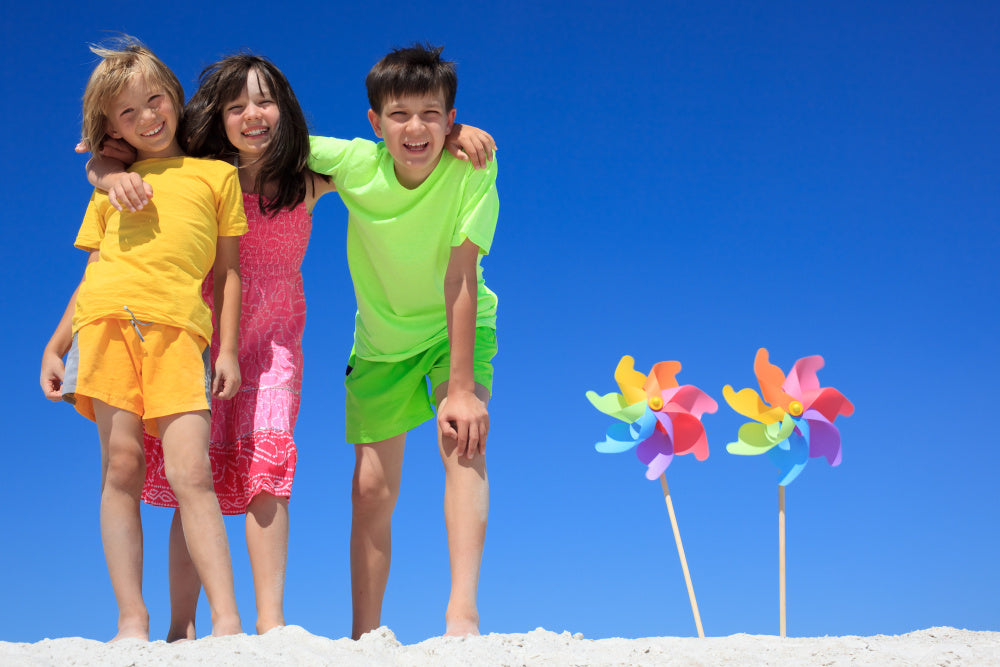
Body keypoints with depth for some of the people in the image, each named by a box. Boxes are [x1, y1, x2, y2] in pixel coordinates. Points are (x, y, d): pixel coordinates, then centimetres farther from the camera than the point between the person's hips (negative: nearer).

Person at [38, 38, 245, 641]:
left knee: (189, 471, -14)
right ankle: (132, 623, -6)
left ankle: (228, 622, -18)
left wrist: (228, 350, 7)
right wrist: (55, 346, 15)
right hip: (108, 318, 2)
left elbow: (228, 270, 15)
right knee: (122, 463, -7)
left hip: (179, 325, -2)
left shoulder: (217, 173, 19)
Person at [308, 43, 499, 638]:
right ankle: (364, 638, 11)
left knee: (463, 440, -27)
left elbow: (460, 277, -30)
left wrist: (460, 387, -33)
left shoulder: (471, 167, -27)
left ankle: (463, 612, -30)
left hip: (457, 327, -2)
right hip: (382, 337, 2)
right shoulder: (355, 164, -22)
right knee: (372, 488, 1)